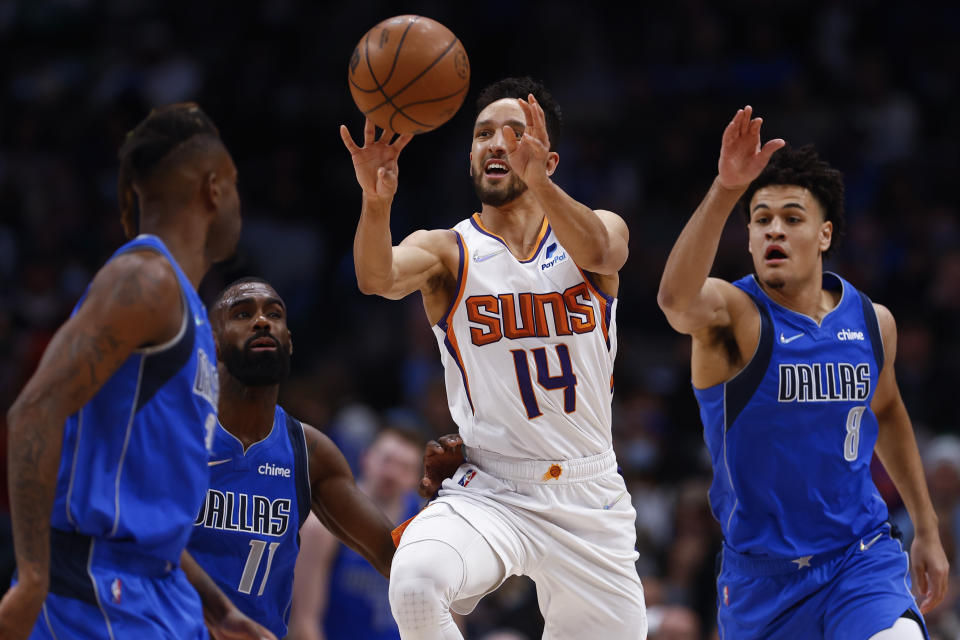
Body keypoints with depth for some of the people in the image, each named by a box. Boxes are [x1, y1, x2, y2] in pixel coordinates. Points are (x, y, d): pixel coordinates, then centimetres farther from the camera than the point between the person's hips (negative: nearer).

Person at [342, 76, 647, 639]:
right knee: (415, 581, -32)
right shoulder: (447, 251, 1)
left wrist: (540, 184, -41)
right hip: (488, 493, -2)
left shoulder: (600, 229, 5)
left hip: (591, 505, 2)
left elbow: (600, 251, -21)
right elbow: (378, 277, -21)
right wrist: (376, 203, -43)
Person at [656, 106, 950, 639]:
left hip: (861, 557, 2)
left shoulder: (872, 322, 3)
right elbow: (677, 299, -38)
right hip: (760, 571, -1)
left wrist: (926, 530, 26)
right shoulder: (733, 313, -12)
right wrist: (725, 191, -50)